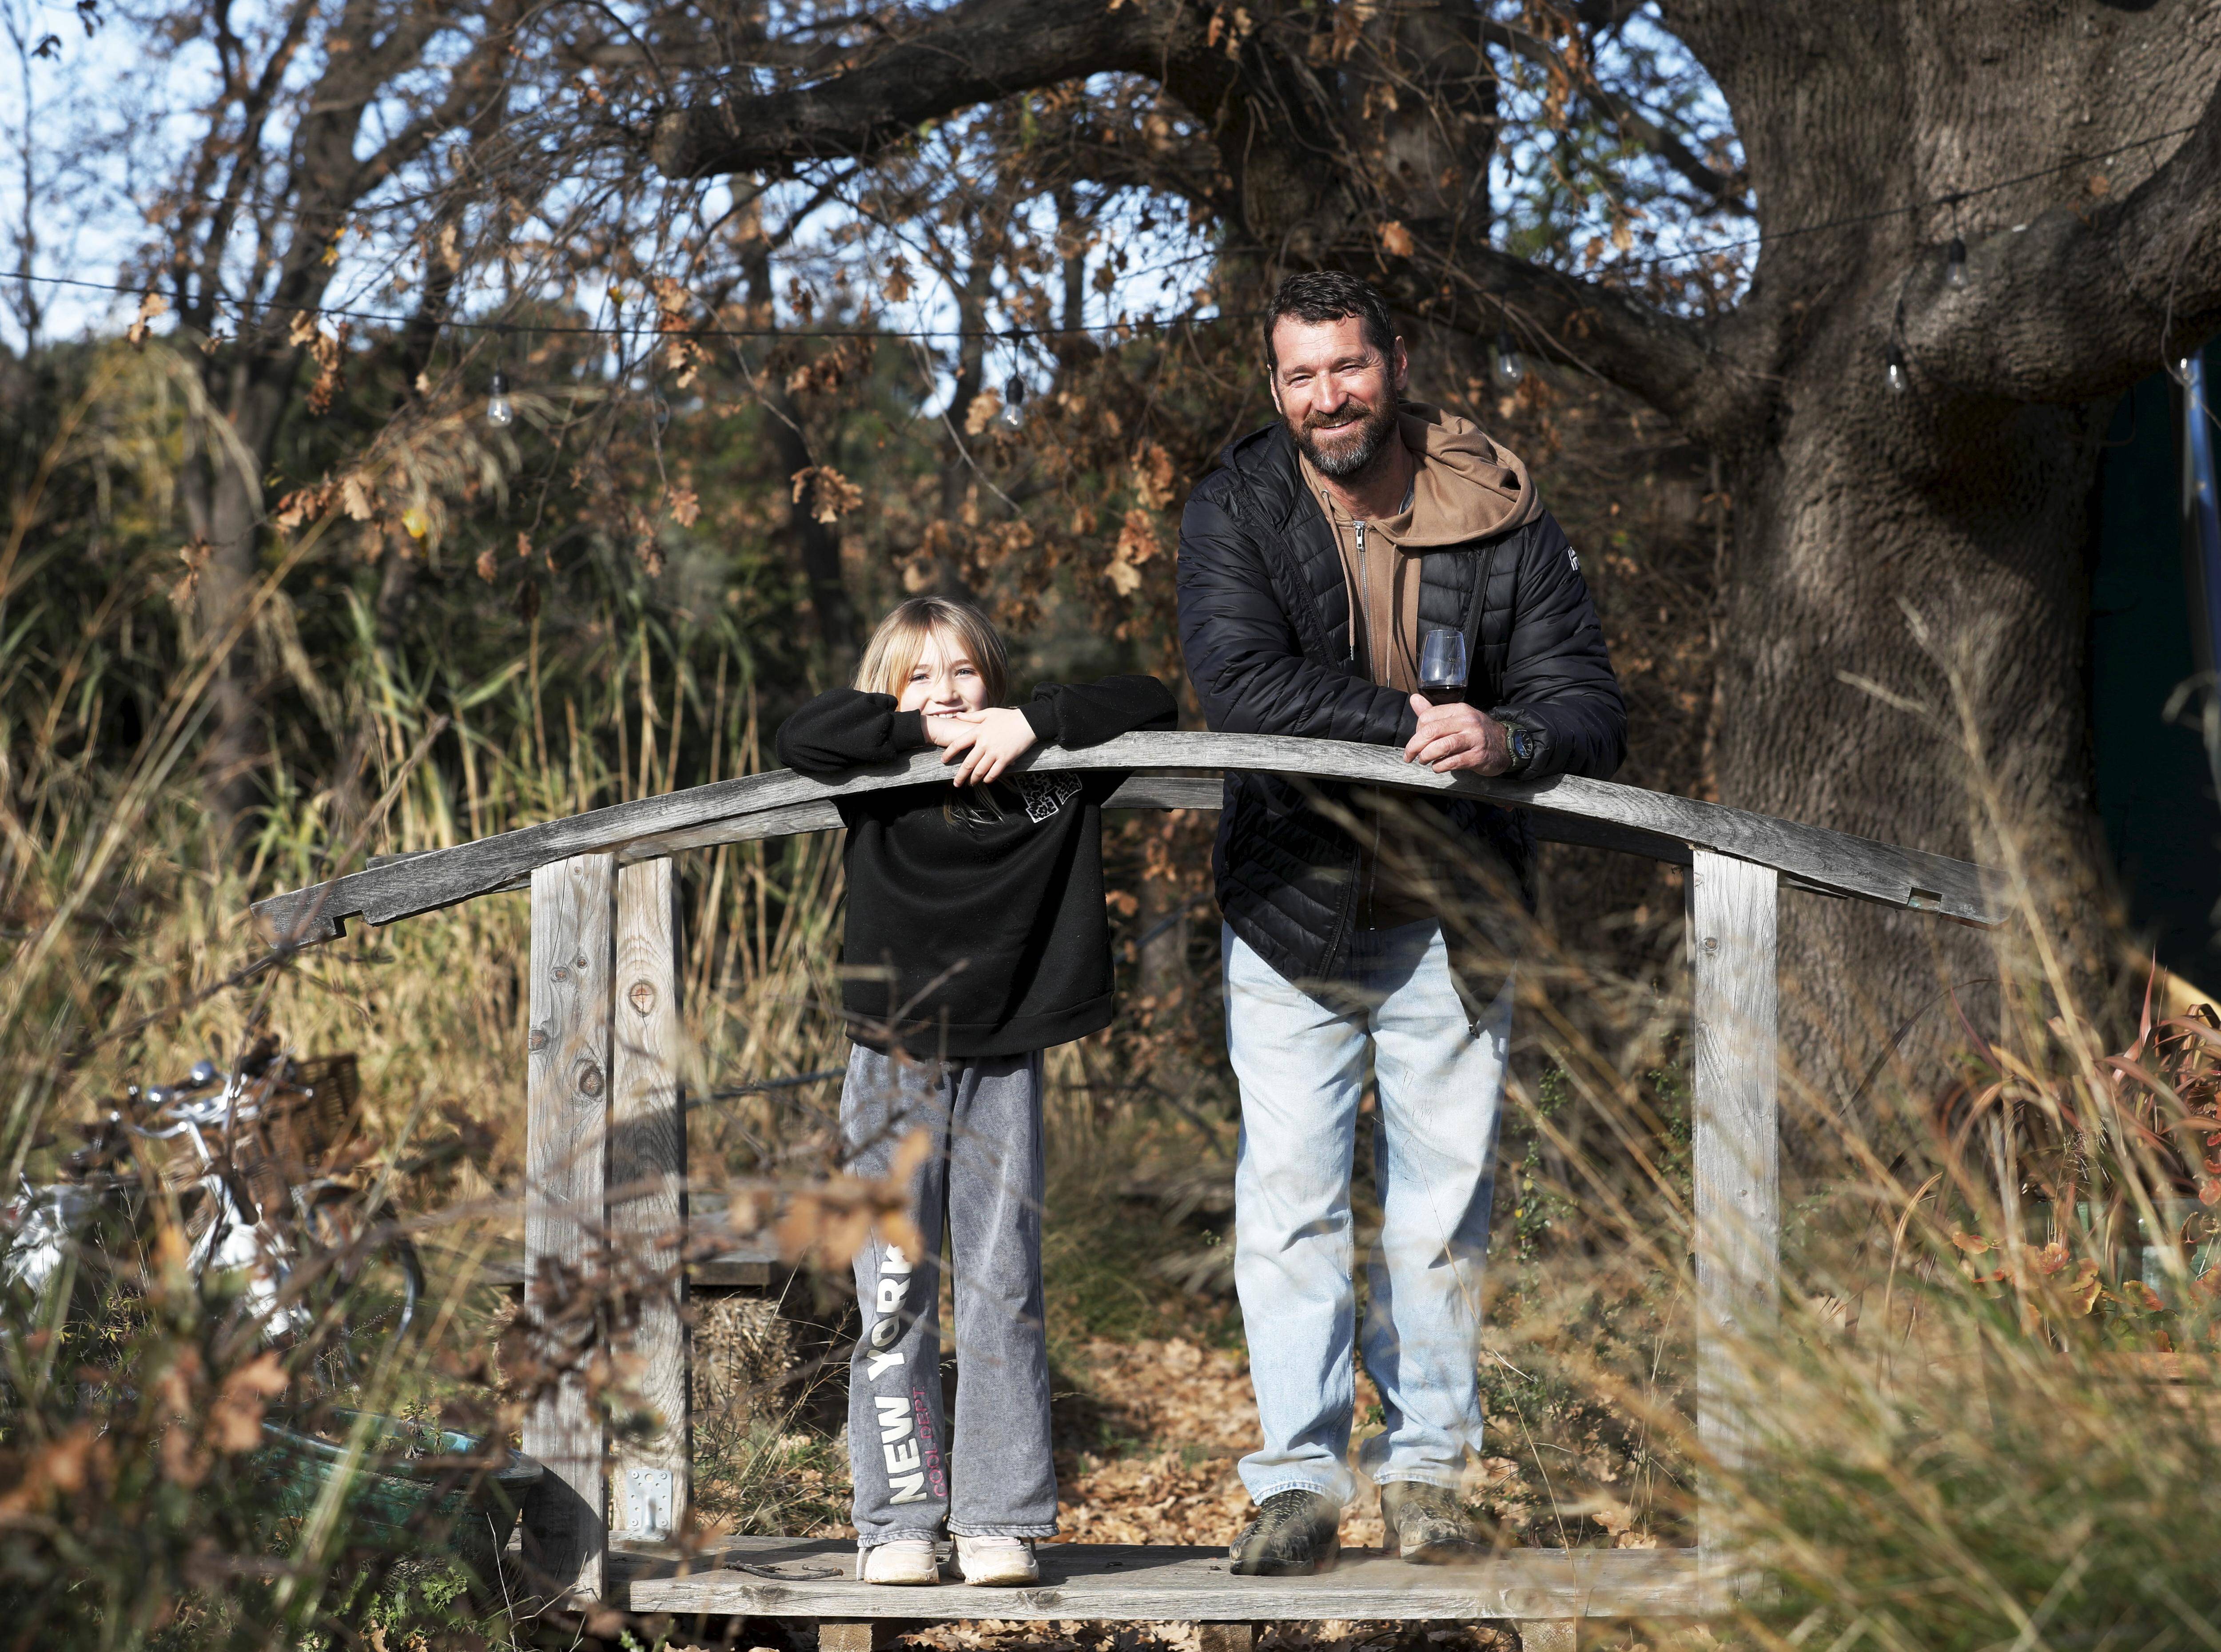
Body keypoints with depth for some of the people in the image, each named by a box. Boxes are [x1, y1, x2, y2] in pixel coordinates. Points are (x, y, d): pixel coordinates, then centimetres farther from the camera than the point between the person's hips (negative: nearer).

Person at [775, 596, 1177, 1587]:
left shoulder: (1047, 782, 4)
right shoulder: (880, 789, 1)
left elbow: (1151, 708, 5)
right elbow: (803, 737, -14)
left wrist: (1035, 721, -6)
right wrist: (924, 731, -13)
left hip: (1004, 1066, 1)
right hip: (896, 1065, -1)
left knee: (1002, 1290, 1)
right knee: (895, 1295, -2)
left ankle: (1000, 1522, 5)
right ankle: (898, 1523, 2)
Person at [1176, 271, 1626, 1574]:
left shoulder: (1503, 517, -3)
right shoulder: (1237, 510, -4)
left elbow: (1591, 706, -5)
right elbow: (1238, 680, -19)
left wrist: (1505, 738, -28)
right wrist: (1407, 722, -25)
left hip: (1454, 922, 1)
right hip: (1293, 913, -1)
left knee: (1444, 1204, 7)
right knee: (1289, 1202, -3)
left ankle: (1428, 1466, 18)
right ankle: (1298, 1479, 3)